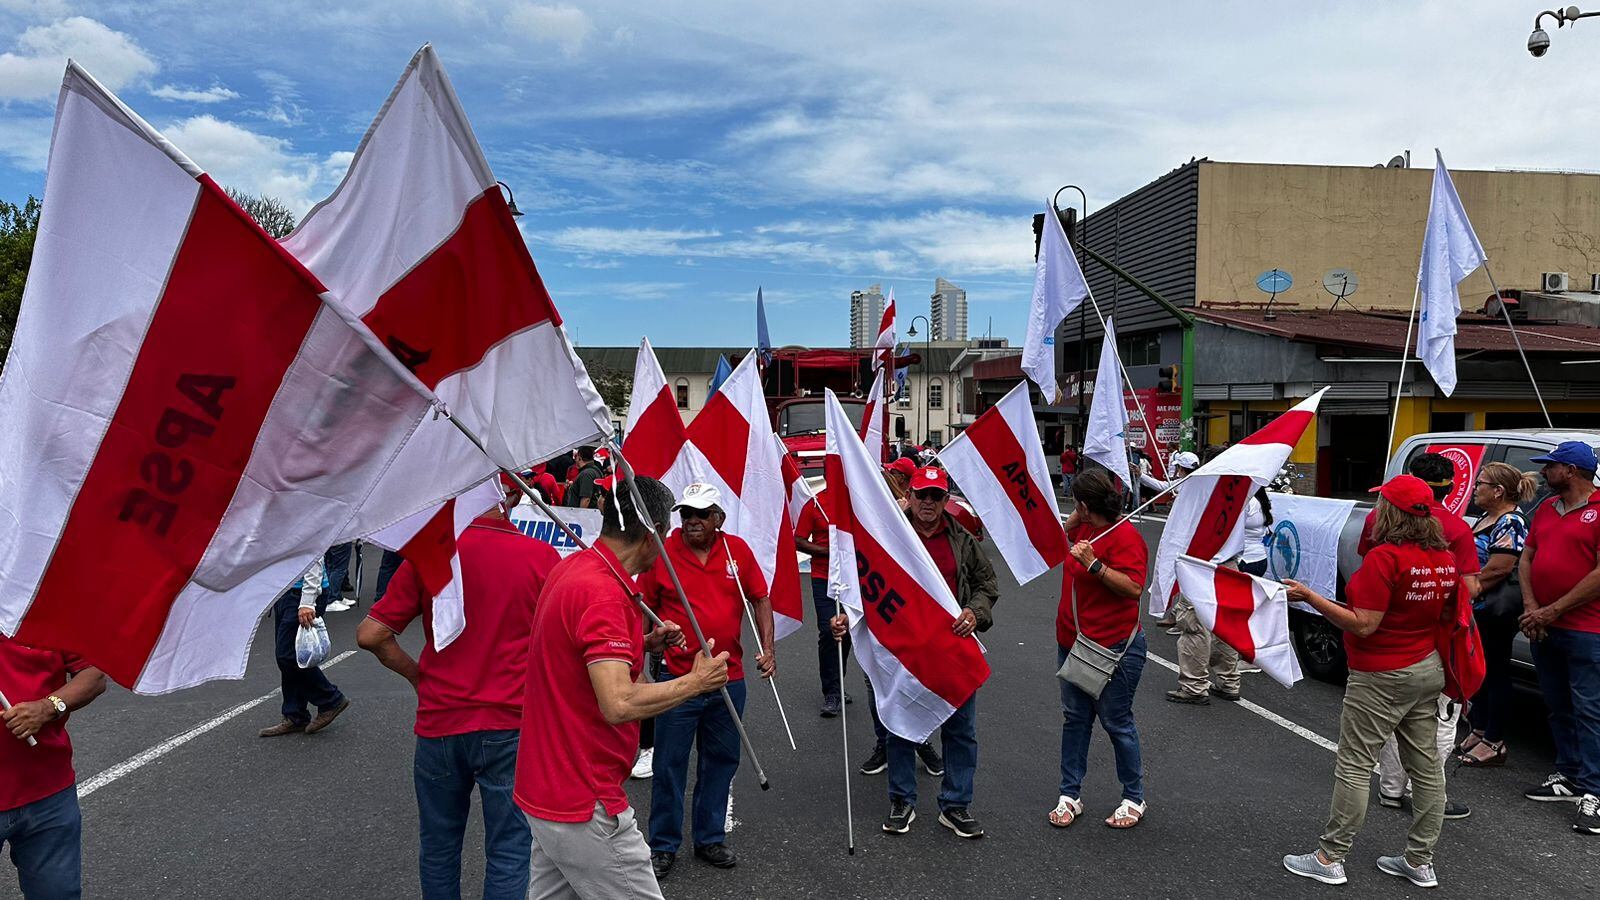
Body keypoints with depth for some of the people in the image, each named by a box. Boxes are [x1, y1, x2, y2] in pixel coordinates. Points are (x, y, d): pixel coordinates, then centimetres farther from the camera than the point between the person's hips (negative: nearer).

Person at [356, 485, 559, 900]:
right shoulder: (541, 557, -11)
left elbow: (370, 635, -6)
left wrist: (417, 674, 7)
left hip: (439, 723, 2)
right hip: (509, 725, -2)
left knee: (439, 846, 21)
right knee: (509, 850, 9)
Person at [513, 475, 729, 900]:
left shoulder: (571, 567, 7)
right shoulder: (604, 593, -24)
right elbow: (619, 704, -31)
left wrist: (645, 643, 10)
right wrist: (697, 681, -18)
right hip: (585, 807, -10)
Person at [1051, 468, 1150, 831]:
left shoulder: (1125, 536, -19)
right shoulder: (1087, 528, 6)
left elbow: (1133, 587, -28)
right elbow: (1066, 533, 28)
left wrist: (1094, 564, -32)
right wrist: (1077, 516, 11)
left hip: (1113, 647, -8)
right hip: (1073, 641, 9)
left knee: (1116, 721, 4)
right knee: (1075, 718, 12)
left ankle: (1134, 799, 22)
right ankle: (1070, 795, 22)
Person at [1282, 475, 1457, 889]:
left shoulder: (1385, 557, -22)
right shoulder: (1446, 559, 3)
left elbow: (1364, 625, -23)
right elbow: (1448, 614, 13)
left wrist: (1310, 597, -20)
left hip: (1380, 677, -8)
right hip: (1428, 669, 8)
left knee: (1354, 765, 0)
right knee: (1426, 765, 13)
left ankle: (1330, 858, 7)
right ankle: (1419, 861, 24)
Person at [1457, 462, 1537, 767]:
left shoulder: (1510, 523, -16)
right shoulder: (1487, 519, 14)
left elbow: (1498, 569, -22)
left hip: (1496, 613, -10)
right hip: (1478, 610, 10)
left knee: (1495, 671, -2)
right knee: (1479, 669, 15)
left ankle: (1493, 743, 5)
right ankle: (1478, 731, 25)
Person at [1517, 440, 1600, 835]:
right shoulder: (1546, 509, 13)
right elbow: (1526, 559, 13)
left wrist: (1553, 611, -14)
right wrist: (1531, 608, -2)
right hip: (1543, 628, 8)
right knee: (1558, 707, 15)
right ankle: (1568, 777, 27)